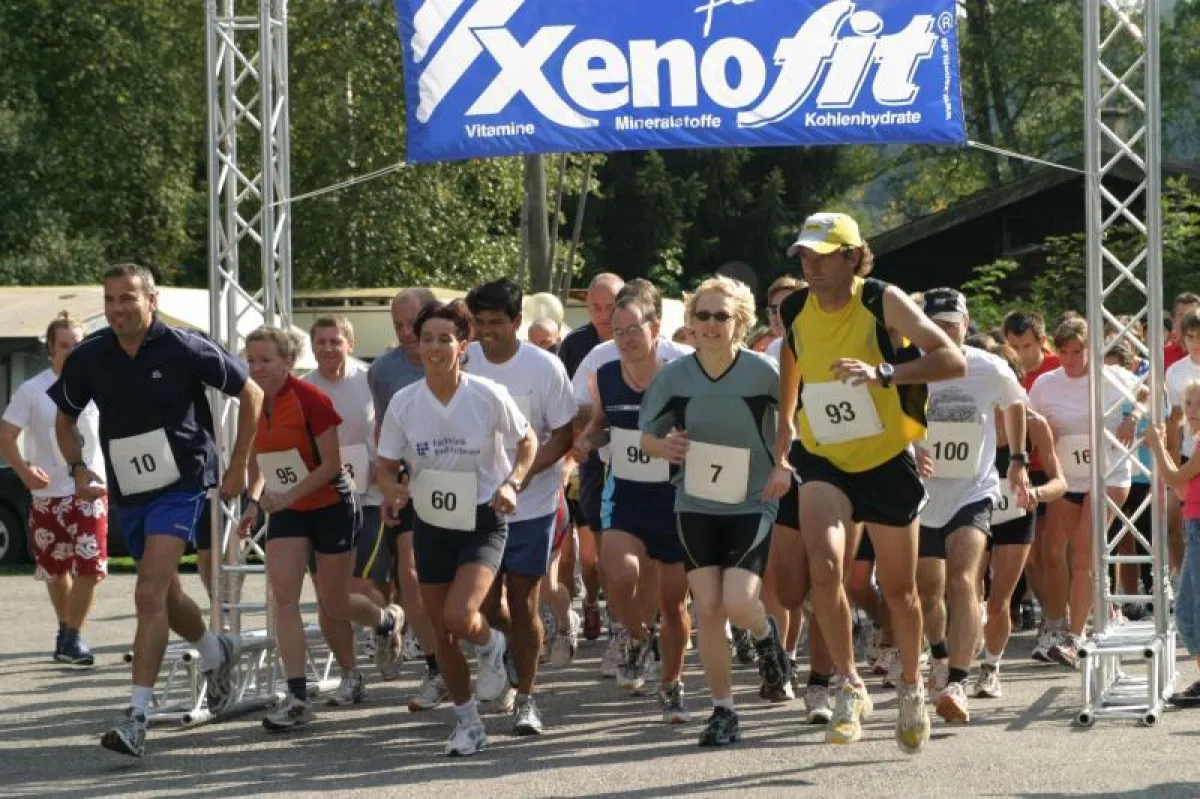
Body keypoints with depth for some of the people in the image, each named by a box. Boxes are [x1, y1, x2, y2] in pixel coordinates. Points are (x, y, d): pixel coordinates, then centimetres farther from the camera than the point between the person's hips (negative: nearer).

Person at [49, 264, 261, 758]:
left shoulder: (185, 350, -13)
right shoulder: (88, 358, -3)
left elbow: (250, 394, -1)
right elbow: (65, 418, 15)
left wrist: (238, 467, 0)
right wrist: (78, 469, -2)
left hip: (180, 484, -5)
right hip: (126, 493, 6)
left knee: (150, 595, -18)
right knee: (165, 595, 19)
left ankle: (137, 717, -21)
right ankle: (215, 652, 50)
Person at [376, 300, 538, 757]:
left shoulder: (489, 396, -13)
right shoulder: (403, 403, -7)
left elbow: (527, 442, 2)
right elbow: (385, 466, 1)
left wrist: (511, 483, -15)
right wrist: (393, 489, -22)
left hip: (482, 519, -3)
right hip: (431, 524, 3)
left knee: (459, 617, -24)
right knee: (442, 634, 7)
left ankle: (490, 645, 13)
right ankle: (467, 723, 26)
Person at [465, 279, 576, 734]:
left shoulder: (544, 368, -9)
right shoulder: (463, 363, -2)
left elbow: (564, 435, -7)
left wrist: (525, 472, -20)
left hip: (531, 504, -3)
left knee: (523, 602, -1)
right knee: (487, 601, 4)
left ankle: (524, 699, 11)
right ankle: (524, 645, 35)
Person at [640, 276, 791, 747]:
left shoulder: (762, 372, -12)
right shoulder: (675, 375, -3)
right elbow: (647, 437, 9)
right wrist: (662, 447, -13)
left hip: (753, 504, -3)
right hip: (696, 506, 3)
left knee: (738, 602, -16)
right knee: (707, 607, -3)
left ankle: (765, 634, 22)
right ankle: (723, 711, 10)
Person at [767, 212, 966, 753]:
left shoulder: (884, 302, -16)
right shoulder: (795, 312, -4)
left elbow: (954, 361, -23)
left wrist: (883, 373, -37)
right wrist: (782, 450, 21)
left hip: (888, 461, -2)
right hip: (824, 461, 2)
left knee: (898, 590, 10)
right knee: (824, 565, -24)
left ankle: (911, 688, 35)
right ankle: (850, 688, -11)